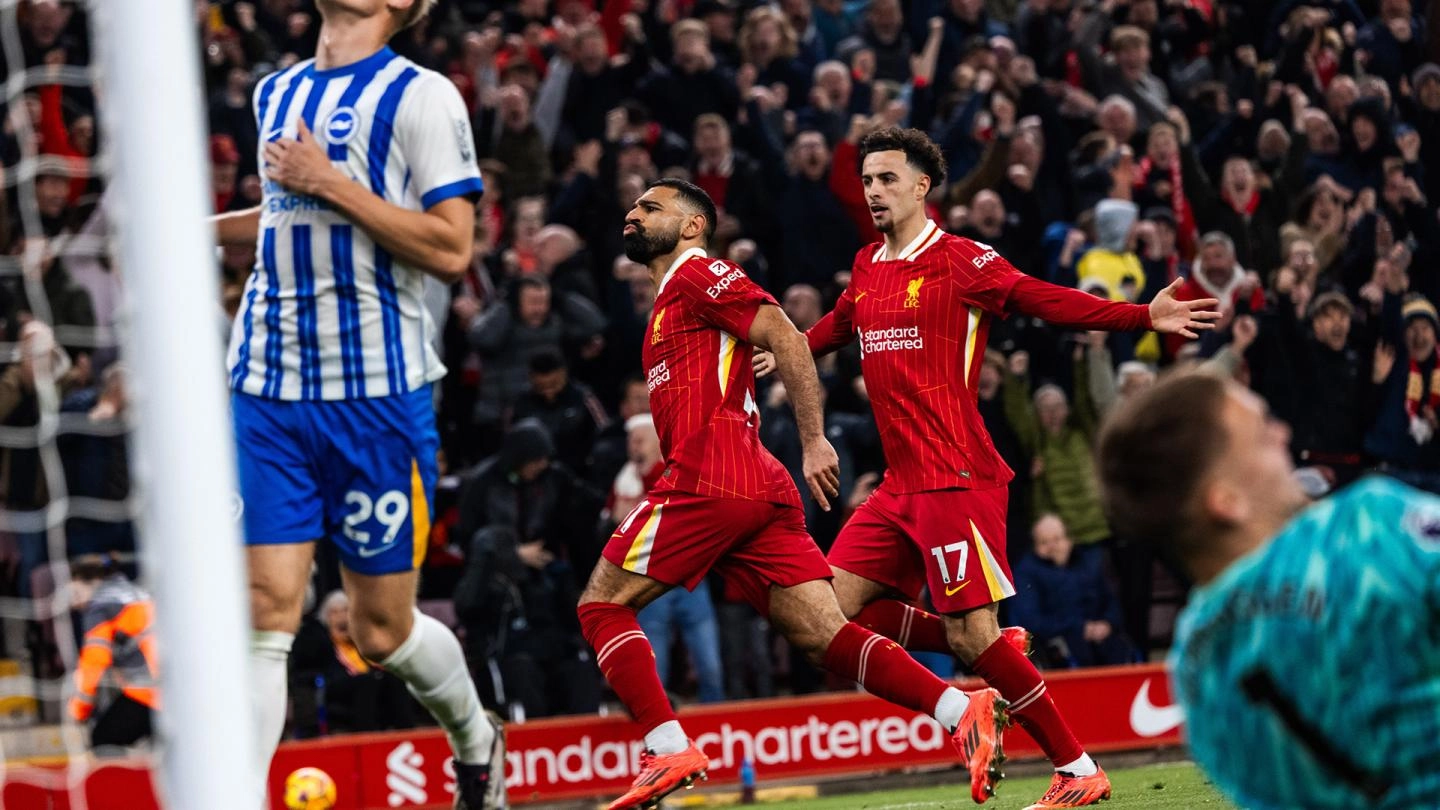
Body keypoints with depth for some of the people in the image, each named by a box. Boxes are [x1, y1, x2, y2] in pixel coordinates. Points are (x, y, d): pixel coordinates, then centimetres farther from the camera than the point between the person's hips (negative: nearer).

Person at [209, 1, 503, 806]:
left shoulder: (420, 95, -6)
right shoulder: (276, 94, 15)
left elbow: (452, 248, -14)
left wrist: (332, 184, -16)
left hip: (378, 393, -4)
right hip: (268, 388, 5)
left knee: (383, 630, 6)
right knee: (263, 610, -9)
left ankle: (477, 742, 35)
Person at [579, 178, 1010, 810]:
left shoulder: (698, 272, 1)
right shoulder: (670, 300, 30)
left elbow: (787, 339, -11)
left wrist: (814, 441, -16)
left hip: (709, 479, -9)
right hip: (762, 490, 9)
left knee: (601, 605, 1)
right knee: (824, 638, -3)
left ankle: (669, 750, -9)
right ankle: (962, 711, -17)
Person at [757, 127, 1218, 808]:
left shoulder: (959, 260, -6)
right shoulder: (866, 269, 14)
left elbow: (1047, 301, -13)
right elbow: (837, 326, 36)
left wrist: (1143, 316, -25)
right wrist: (783, 352, 51)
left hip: (957, 478, -8)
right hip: (900, 487, 8)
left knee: (972, 636, -13)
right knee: (834, 605, 1)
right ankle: (991, 651, 11)